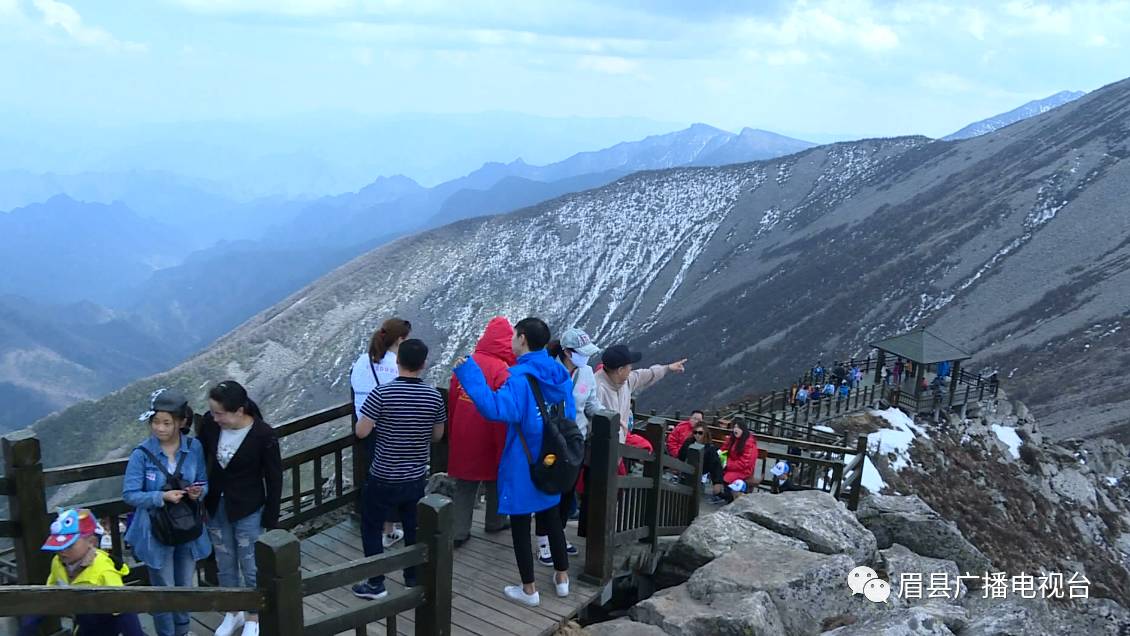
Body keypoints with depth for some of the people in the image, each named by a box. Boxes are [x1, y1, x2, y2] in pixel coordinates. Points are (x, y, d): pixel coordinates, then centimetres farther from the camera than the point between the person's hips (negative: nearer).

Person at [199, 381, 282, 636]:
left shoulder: (263, 435, -24)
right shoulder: (210, 423, -14)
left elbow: (274, 479, -14)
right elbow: (200, 456, 5)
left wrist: (270, 519, -10)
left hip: (248, 510, -4)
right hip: (216, 507, 4)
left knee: (251, 567, 10)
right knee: (225, 565, 20)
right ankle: (233, 612, 42)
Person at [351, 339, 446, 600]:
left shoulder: (382, 393, -18)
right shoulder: (434, 396, -8)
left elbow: (361, 432, -15)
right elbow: (437, 435, 4)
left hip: (383, 479, -3)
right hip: (416, 478, 3)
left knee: (371, 528, 15)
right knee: (414, 529, 19)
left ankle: (375, 584, 20)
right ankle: (414, 580, 30)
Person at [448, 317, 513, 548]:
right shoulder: (502, 371, -18)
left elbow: (451, 403, 7)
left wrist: (453, 436, 18)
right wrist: (504, 448, -8)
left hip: (462, 440, 4)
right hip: (488, 442, -4)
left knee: (463, 488, 13)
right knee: (495, 484, 18)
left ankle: (458, 532, 11)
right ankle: (495, 522, 33)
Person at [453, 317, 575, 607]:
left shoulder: (521, 378, -22)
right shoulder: (559, 374, 2)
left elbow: (495, 409, -37)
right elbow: (569, 415, 11)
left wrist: (469, 373, -34)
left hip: (523, 466, -7)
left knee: (520, 525, 7)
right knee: (552, 519, 21)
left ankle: (529, 590, 16)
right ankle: (562, 577, 32)